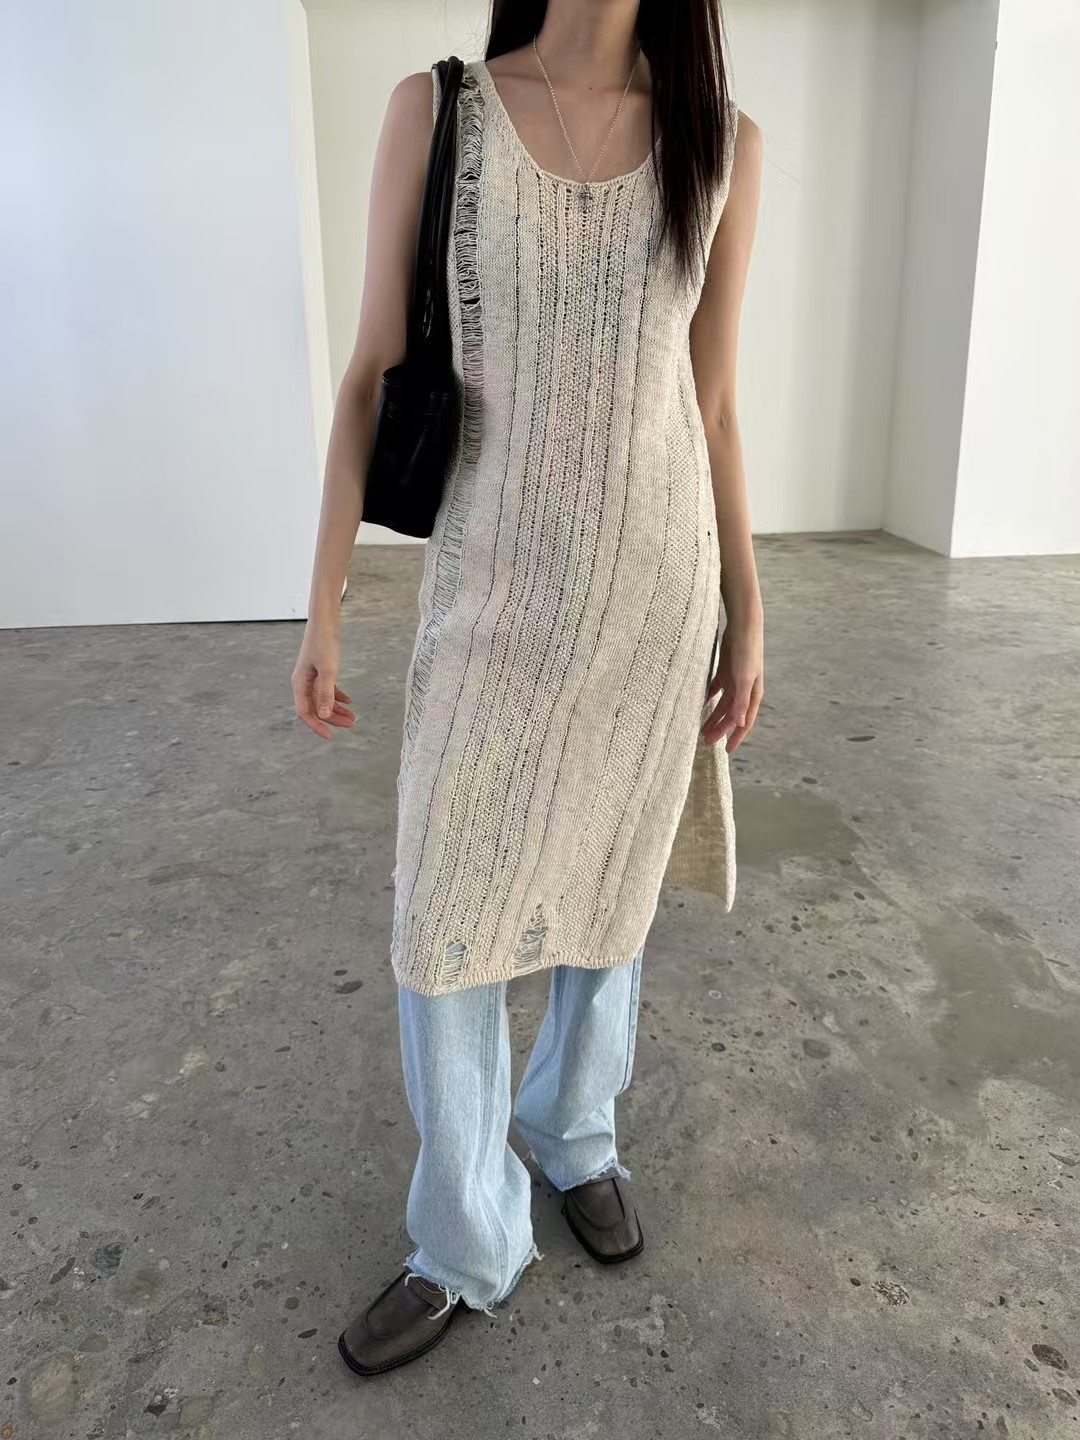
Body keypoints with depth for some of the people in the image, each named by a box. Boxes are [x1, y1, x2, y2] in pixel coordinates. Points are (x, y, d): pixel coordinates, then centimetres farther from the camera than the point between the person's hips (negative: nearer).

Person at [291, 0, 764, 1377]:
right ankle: (465, 1242, 26)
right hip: (491, 590, -1)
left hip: (658, 586, 1)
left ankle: (576, 1132, 43)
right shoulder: (433, 111, 1)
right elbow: (373, 374, 0)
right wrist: (324, 605, -3)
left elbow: (711, 406, 7)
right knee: (441, 919, 3)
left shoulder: (724, 145, 4)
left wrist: (746, 618, 7)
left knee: (611, 886, 15)